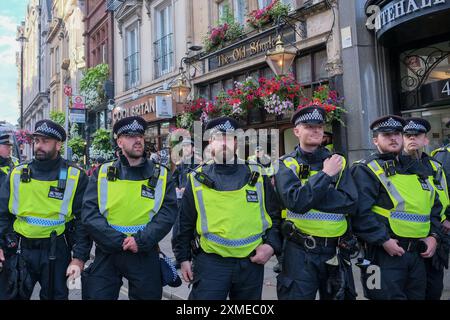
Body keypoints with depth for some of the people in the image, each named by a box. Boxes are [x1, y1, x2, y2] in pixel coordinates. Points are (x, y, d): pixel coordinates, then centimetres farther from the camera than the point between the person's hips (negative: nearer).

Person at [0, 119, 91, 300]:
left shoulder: (75, 177, -5)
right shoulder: (17, 174, 3)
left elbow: (83, 220, -5)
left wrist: (79, 257, -11)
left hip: (56, 253, -2)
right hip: (19, 252, 2)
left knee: (55, 295, 13)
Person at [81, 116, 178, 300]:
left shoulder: (161, 175, 2)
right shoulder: (102, 173, 2)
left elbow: (167, 212, -7)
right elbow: (89, 213, -5)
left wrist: (141, 240, -18)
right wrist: (118, 241, -15)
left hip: (145, 255, 0)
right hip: (107, 253, 0)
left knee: (148, 295, 13)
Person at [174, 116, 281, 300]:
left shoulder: (257, 176, 4)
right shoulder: (197, 180, 1)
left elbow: (275, 215, 10)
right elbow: (185, 223, 7)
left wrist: (271, 245, -3)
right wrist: (183, 258, 6)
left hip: (252, 262, 2)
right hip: (210, 262, -2)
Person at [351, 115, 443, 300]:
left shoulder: (415, 168, 16)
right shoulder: (366, 170, -8)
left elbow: (434, 204, 21)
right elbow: (360, 212, -19)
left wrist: (433, 235, 8)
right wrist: (384, 241, -21)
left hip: (418, 254, 7)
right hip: (384, 253, -7)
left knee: (417, 296, 17)